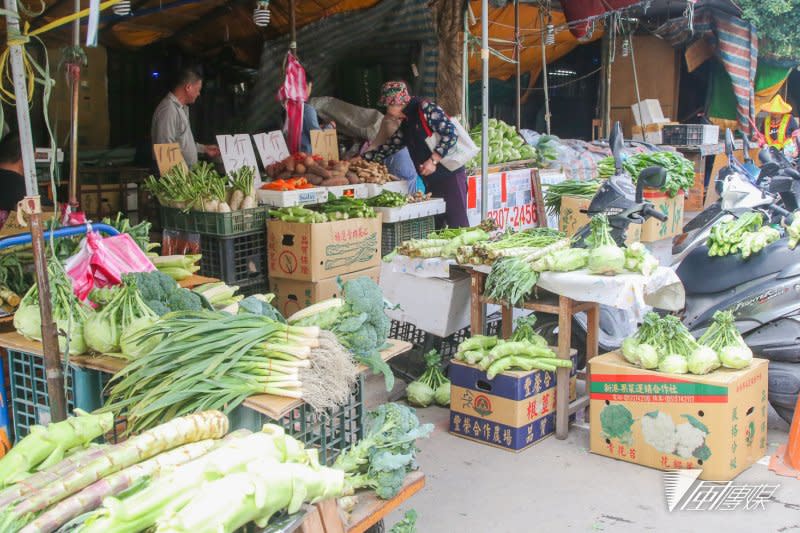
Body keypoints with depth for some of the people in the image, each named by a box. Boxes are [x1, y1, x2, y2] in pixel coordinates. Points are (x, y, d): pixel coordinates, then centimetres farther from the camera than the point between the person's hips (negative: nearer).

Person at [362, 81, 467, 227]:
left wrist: (433, 160, -18)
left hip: (449, 175, -9)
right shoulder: (405, 125, 19)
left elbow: (451, 134, -15)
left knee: (457, 225, -9)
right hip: (431, 182, 9)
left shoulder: (425, 108, -8)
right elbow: (388, 148, 24)